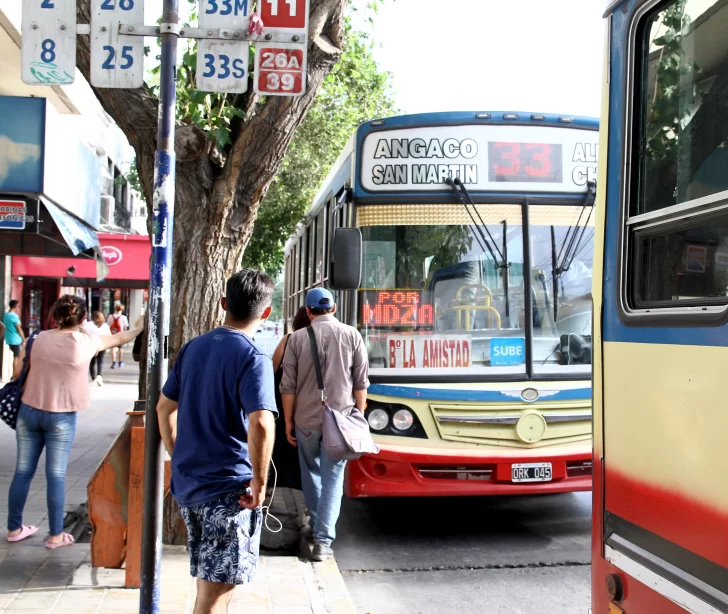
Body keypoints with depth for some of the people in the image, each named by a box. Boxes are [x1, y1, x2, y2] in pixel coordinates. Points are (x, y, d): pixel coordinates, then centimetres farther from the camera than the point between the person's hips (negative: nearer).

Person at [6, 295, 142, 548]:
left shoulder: (40, 338, -2)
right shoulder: (86, 342, -8)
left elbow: (19, 373, 2)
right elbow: (117, 339, 9)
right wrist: (140, 328, 27)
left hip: (29, 411, 3)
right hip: (62, 416, -3)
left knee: (23, 472, 11)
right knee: (56, 475, 2)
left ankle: (14, 528, 22)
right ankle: (56, 535, 10)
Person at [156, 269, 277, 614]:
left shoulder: (193, 348, 8)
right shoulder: (253, 358, -15)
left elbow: (164, 408, 15)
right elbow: (261, 424, -28)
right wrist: (259, 483, -18)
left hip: (187, 483, 7)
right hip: (229, 488, -7)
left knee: (208, 581, 22)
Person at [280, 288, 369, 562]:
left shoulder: (297, 338, -2)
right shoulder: (352, 335, -1)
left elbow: (288, 386, 0)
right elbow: (361, 383, 1)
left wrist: (288, 421, 10)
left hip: (306, 419, 1)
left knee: (311, 474, 21)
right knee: (333, 479, 3)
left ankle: (316, 525, 33)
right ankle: (323, 541, -2)